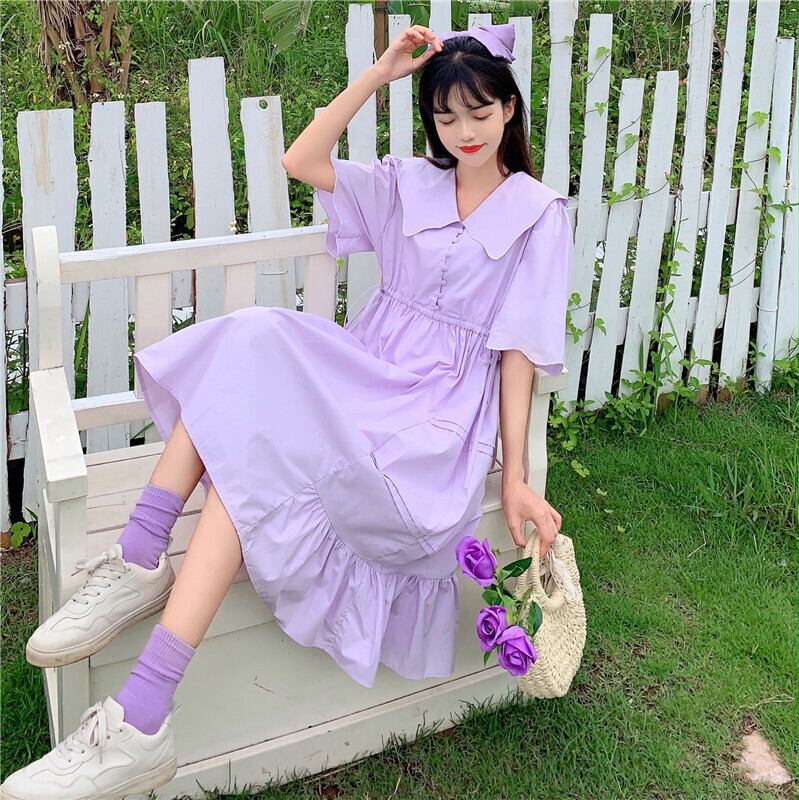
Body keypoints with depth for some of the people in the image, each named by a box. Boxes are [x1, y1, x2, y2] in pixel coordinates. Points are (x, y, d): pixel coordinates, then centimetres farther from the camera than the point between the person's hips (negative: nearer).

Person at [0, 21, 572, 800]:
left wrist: (515, 476, -8)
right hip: (367, 366, 6)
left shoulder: (538, 213, 4)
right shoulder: (409, 184, 18)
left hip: (442, 409, -5)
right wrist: (376, 74, 7)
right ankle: (140, 562, -31)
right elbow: (301, 161, 12)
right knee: (247, 343, -27)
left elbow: (519, 347, -2)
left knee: (254, 448, -31)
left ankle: (141, 721, -37)